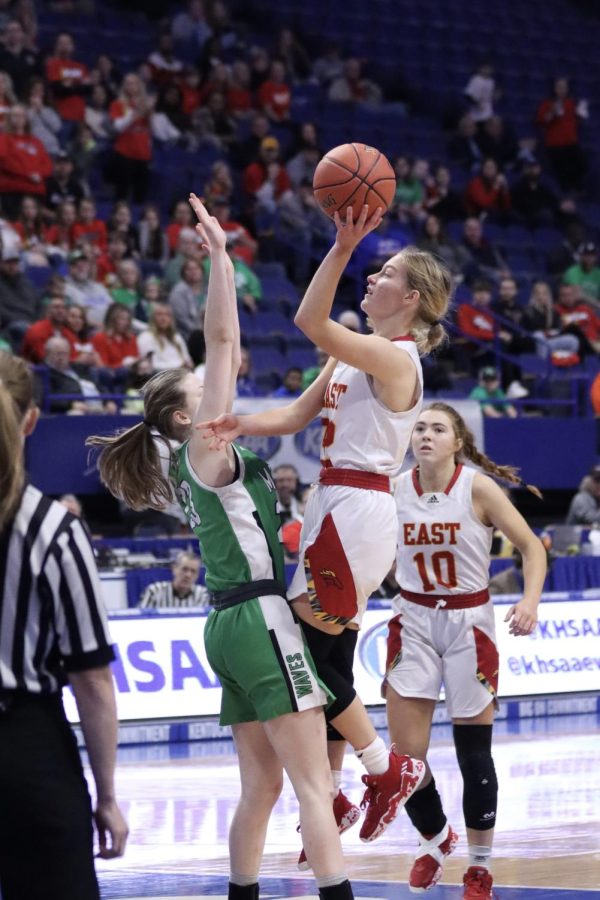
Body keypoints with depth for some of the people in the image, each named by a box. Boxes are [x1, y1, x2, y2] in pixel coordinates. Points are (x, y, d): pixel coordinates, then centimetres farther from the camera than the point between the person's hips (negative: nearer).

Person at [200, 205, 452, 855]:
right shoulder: (354, 354, 16)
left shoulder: (394, 357, -14)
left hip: (357, 511, -10)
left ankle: (387, 769, 3)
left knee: (310, 651, -8)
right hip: (335, 508, 10)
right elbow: (298, 414, 10)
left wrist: (342, 246, -32)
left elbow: (310, 321, -27)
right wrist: (240, 426, -6)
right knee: (328, 655, 10)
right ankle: (330, 799, 14)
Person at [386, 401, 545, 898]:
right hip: (414, 623, 2)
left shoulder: (477, 488, -13)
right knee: (405, 754, -3)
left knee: (473, 751, 3)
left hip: (468, 622, -2)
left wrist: (530, 599, -26)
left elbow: (532, 545, -10)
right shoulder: (394, 489, -5)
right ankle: (435, 838, 26)